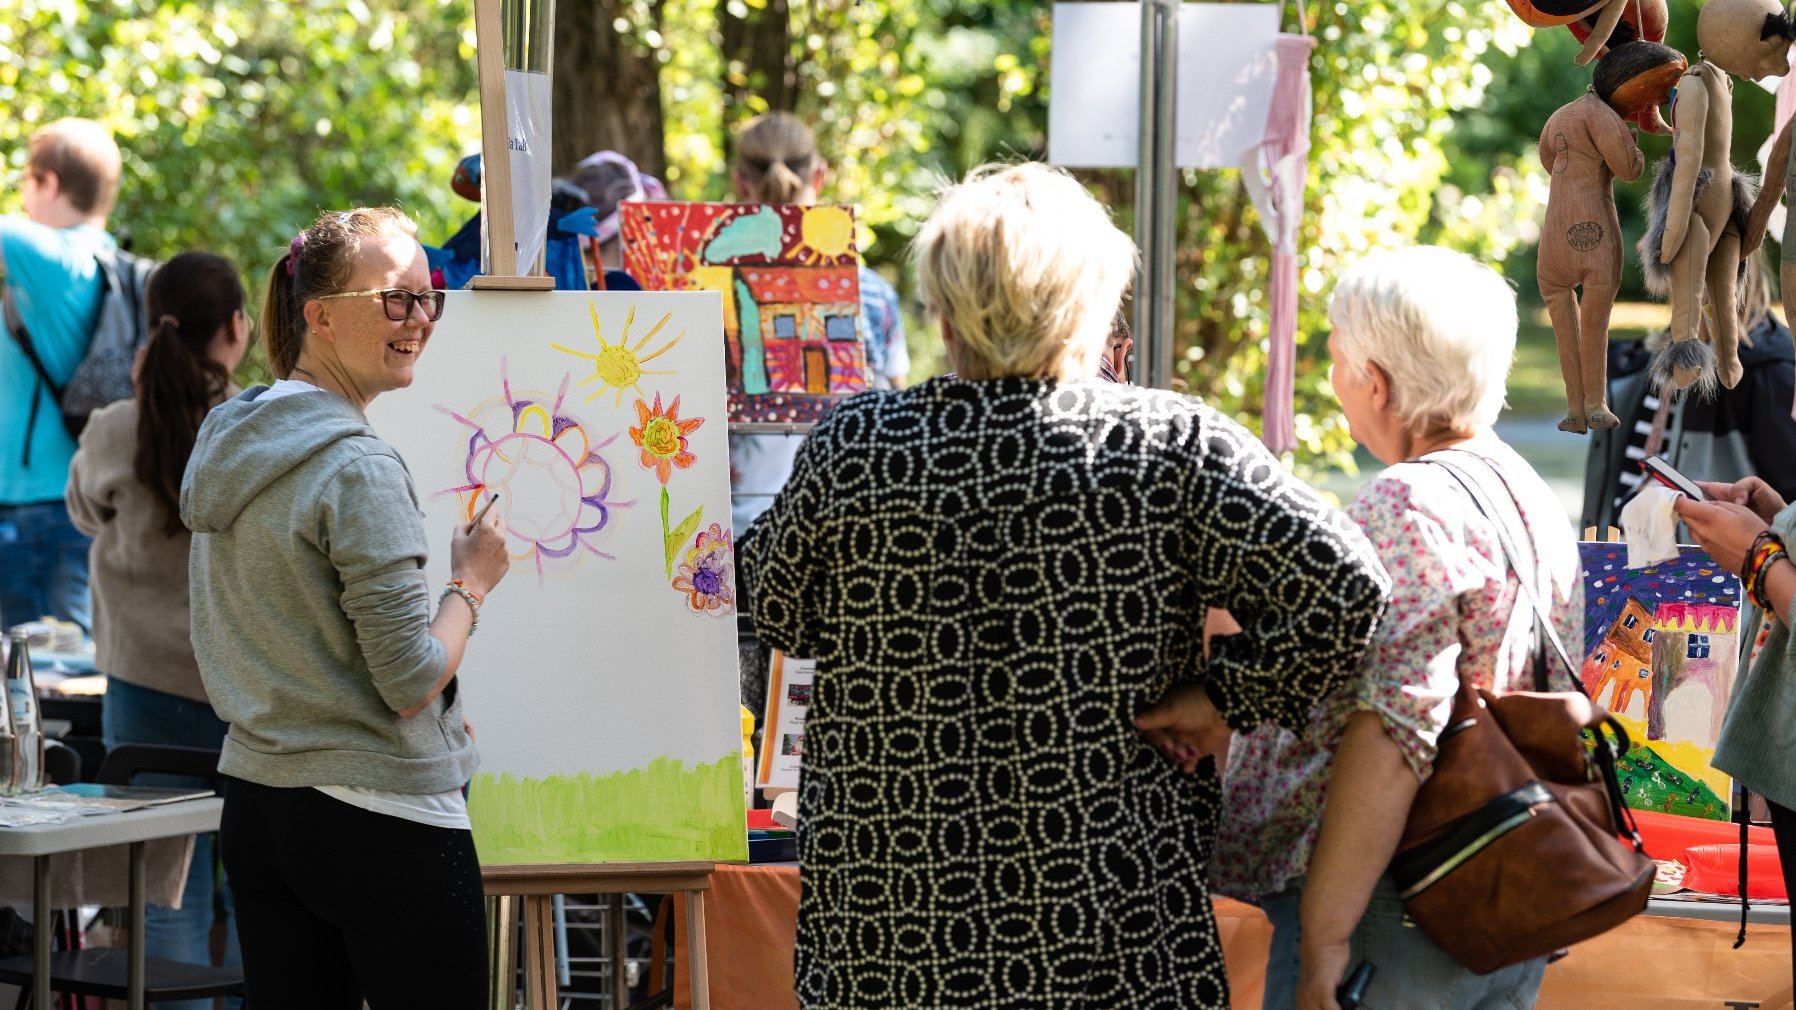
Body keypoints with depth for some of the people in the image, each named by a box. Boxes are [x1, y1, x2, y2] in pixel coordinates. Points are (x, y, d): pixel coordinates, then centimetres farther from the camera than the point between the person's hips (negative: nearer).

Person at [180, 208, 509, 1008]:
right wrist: (472, 581, -1)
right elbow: (411, 684, -17)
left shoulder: (225, 443, 10)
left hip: (255, 806, 9)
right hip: (384, 821, -9)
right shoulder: (358, 470, -17)